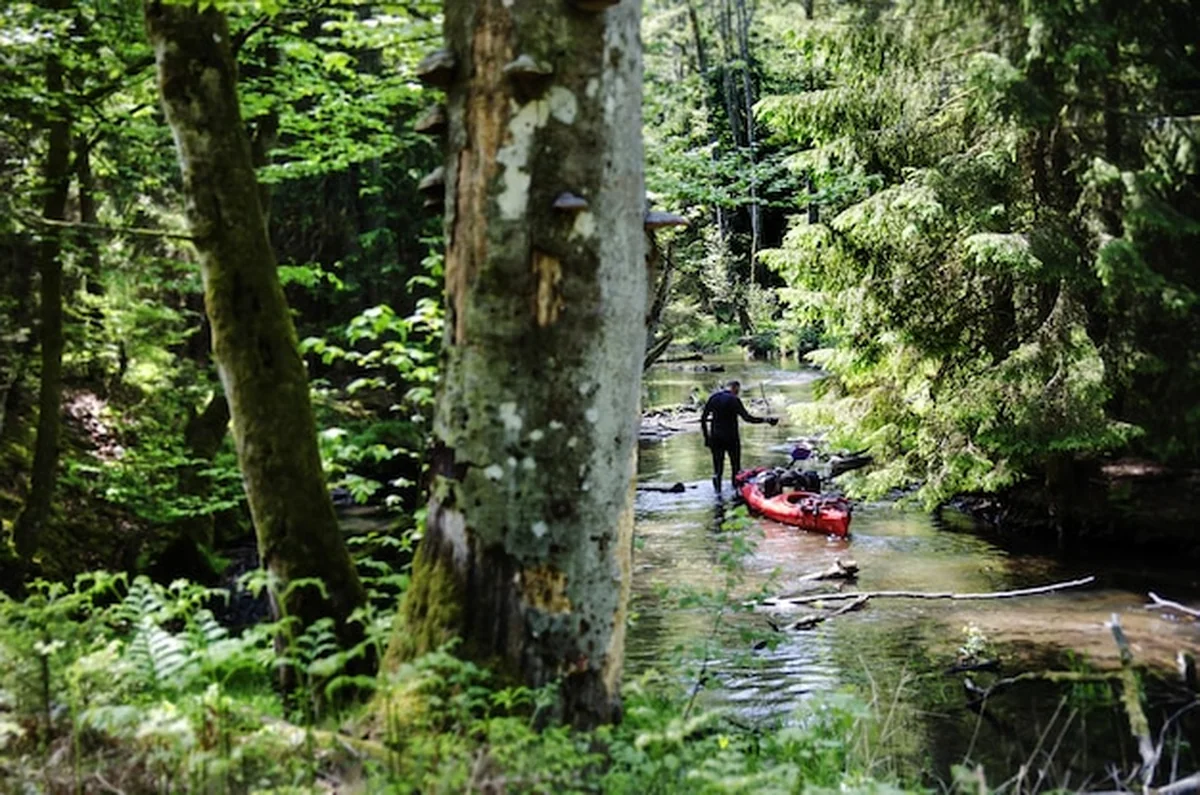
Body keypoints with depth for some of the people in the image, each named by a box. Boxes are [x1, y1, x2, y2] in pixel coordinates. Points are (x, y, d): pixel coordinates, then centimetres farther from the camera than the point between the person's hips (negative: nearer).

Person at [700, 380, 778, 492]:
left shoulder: (713, 397, 4)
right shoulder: (734, 400, -12)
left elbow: (703, 418, 6)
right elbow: (747, 417, -19)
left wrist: (706, 435, 14)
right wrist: (766, 419, -13)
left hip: (715, 438, 4)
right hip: (731, 438, -4)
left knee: (717, 467, 9)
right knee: (735, 466, 7)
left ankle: (718, 491, 6)